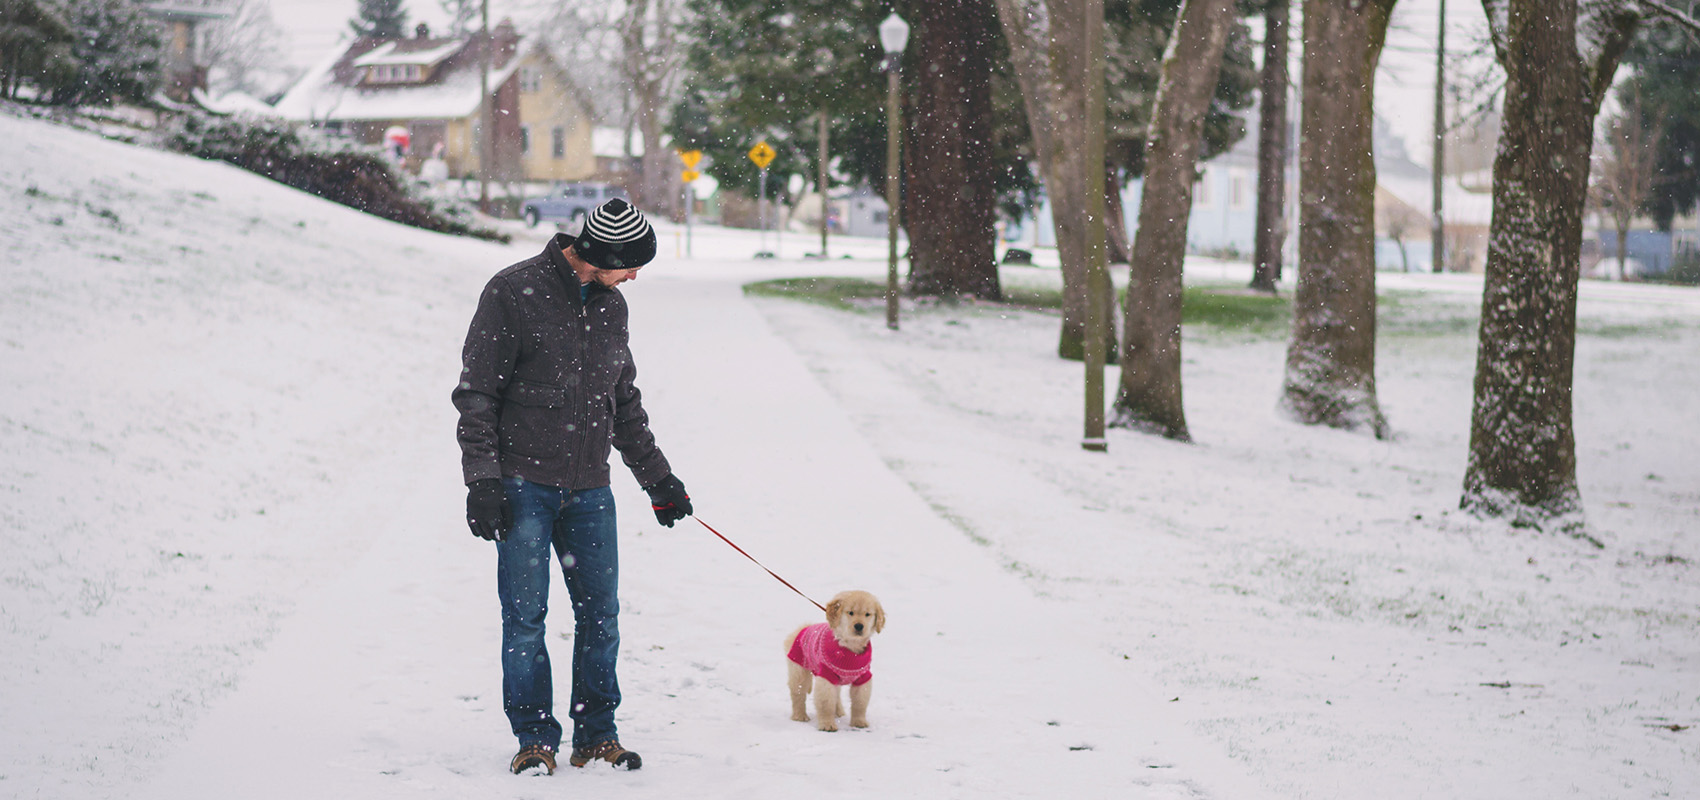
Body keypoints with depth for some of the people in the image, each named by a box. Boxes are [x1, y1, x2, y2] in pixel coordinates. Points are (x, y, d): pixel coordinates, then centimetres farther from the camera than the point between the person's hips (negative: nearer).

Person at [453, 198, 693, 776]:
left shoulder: (611, 305, 13)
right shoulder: (514, 292, -7)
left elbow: (624, 402, 23)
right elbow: (476, 394, -6)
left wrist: (657, 477, 24)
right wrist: (482, 478, -13)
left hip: (589, 489, 5)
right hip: (524, 484, -5)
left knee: (601, 612, 4)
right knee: (525, 614, -3)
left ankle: (597, 733, 14)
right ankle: (535, 738, 6)